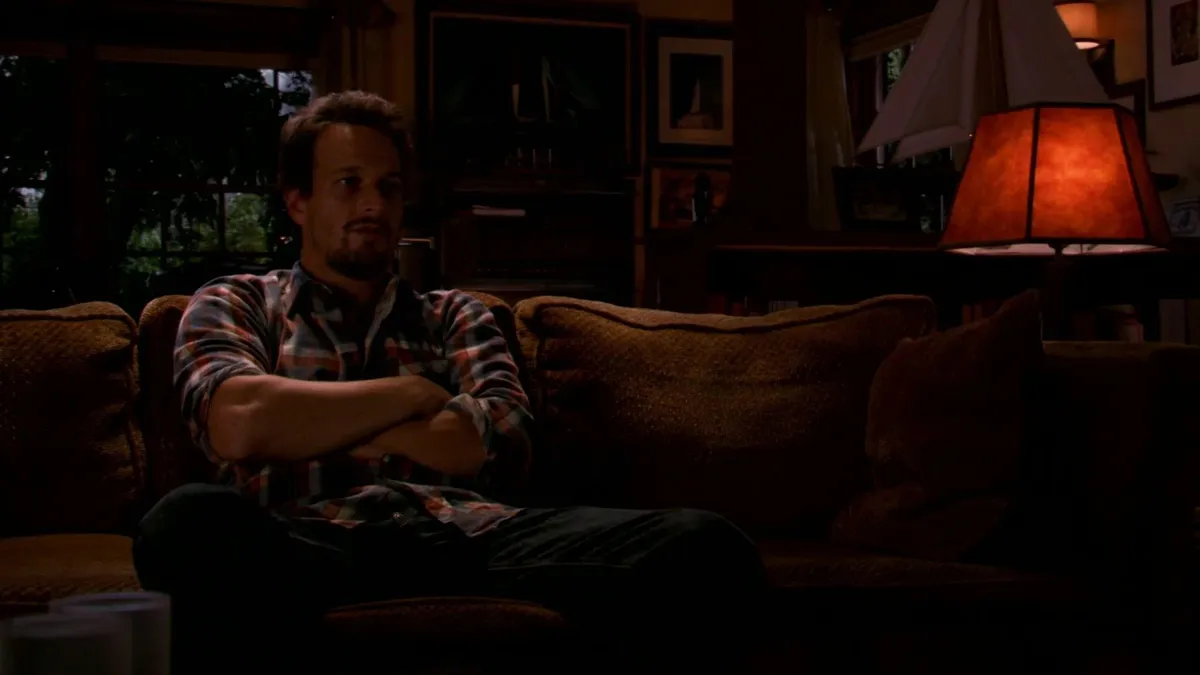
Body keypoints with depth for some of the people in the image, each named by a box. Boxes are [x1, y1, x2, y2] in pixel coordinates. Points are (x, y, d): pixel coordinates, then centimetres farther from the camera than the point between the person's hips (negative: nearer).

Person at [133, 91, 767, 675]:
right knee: (185, 524, -40)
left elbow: (503, 448, 8)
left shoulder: (455, 316, 29)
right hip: (313, 546, -3)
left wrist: (311, 423, 3)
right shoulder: (235, 305, 22)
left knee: (706, 546, -25)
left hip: (463, 537, 3)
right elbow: (238, 425, -3)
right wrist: (412, 394, 5)